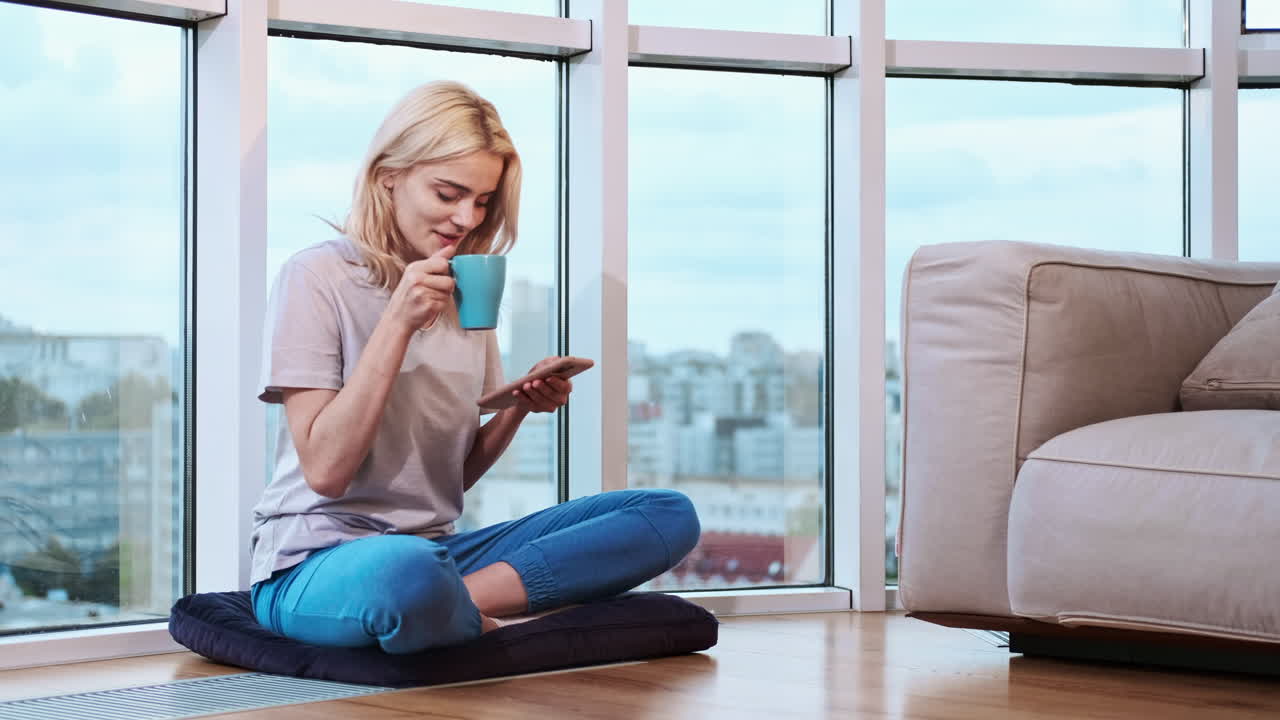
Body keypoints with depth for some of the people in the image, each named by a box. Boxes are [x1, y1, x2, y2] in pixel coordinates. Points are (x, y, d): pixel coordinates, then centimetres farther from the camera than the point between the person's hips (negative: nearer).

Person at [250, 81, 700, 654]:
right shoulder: (316, 277, -6)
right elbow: (325, 471, -13)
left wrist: (518, 407, -4)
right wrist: (397, 323, -17)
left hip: (434, 547, 7)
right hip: (315, 559, -7)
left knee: (670, 515, -8)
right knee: (408, 571, -45)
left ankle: (464, 602, -21)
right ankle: (485, 626, -12)